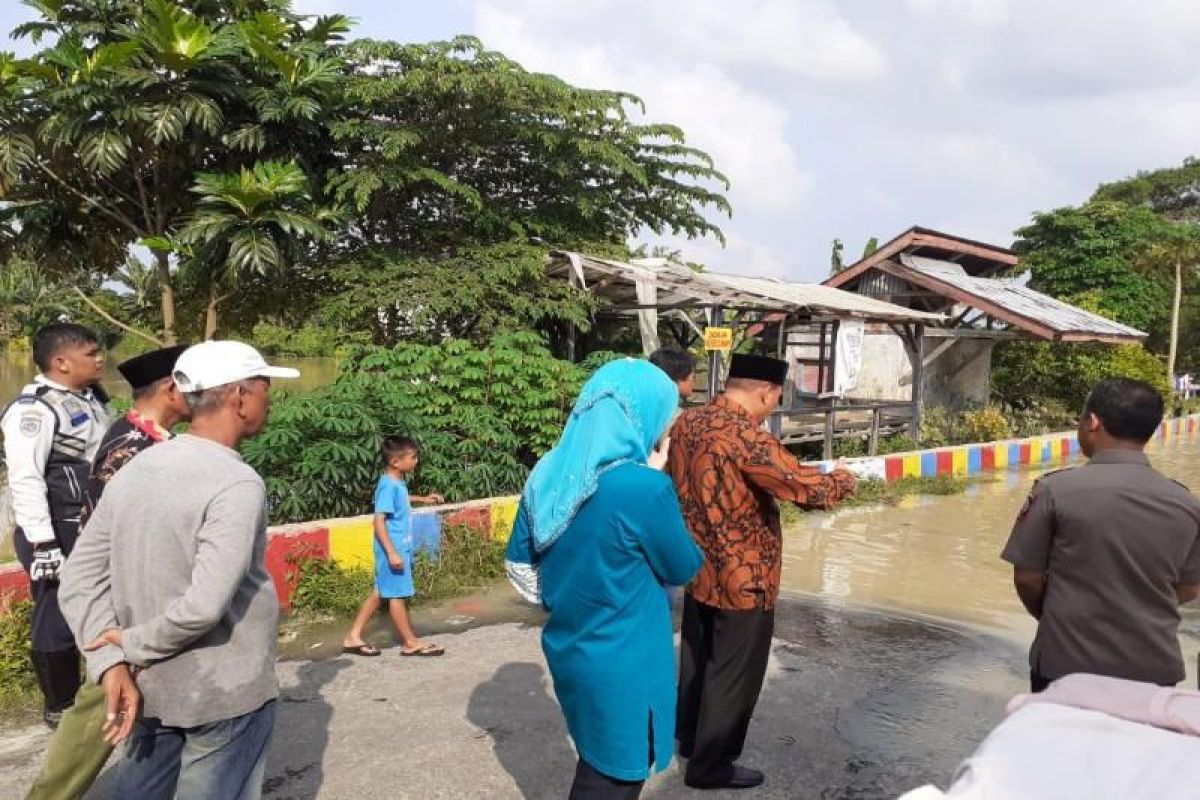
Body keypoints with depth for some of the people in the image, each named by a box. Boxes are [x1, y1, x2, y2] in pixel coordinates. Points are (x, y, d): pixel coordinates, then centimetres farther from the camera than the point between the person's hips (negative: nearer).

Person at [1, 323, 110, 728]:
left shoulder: (90, 399, 11)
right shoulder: (34, 408, -16)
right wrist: (42, 543, -23)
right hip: (60, 534, -8)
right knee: (59, 621, 4)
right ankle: (59, 706, 21)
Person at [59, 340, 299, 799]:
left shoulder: (133, 470, 2)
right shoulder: (237, 484, -21)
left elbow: (80, 579, 1)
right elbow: (204, 605, -28)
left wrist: (112, 664, -5)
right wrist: (134, 646, -11)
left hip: (150, 686, 7)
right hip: (225, 691, -6)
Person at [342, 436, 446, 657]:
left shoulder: (398, 481, 7)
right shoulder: (389, 485, -21)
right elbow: (379, 521, -25)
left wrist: (422, 499, 31)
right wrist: (392, 552, -28)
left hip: (400, 547, 10)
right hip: (393, 549, -10)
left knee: (380, 592, 15)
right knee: (398, 594, 2)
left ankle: (353, 637, 23)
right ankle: (410, 643, 14)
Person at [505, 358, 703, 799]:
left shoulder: (547, 475, -4)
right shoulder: (645, 487, -26)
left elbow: (519, 565, 6)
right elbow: (683, 568, -9)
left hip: (568, 650, 7)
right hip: (624, 665, -6)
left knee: (594, 764, 26)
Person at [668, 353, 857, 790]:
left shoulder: (685, 423, 0)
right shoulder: (745, 436, -26)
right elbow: (807, 487, -26)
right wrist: (842, 479, -5)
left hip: (698, 568, 8)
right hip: (742, 578, -8)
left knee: (697, 659, 24)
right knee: (732, 673, 9)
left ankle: (690, 739, 42)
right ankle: (710, 765, 24)